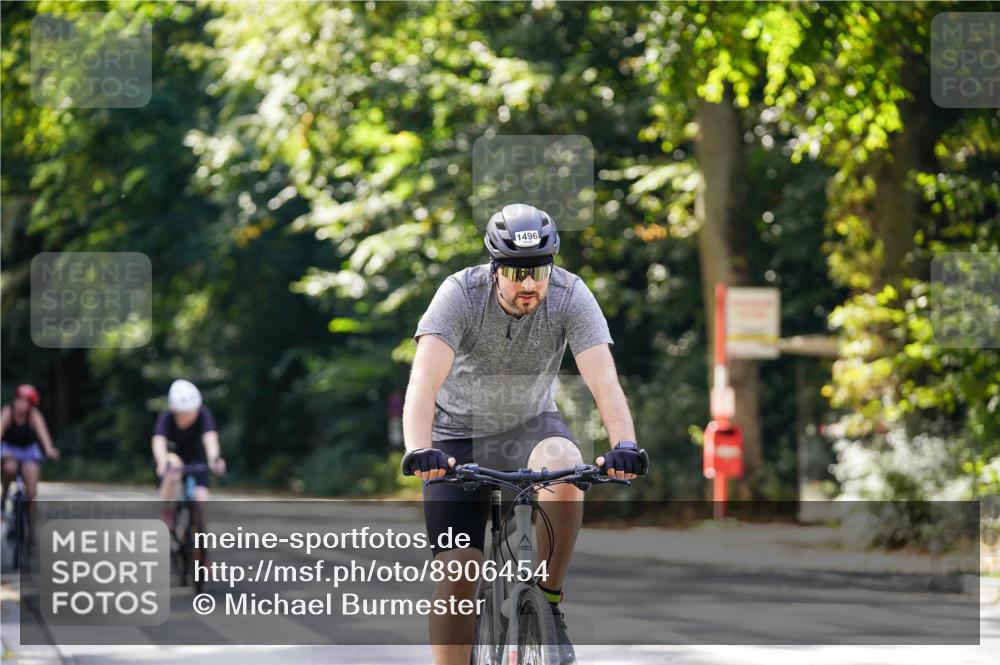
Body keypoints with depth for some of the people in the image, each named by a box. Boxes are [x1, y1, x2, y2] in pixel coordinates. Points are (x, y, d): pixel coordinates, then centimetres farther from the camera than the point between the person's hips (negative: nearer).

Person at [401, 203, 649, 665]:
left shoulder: (571, 296, -20)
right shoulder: (460, 294, -25)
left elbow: (604, 381, -29)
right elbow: (424, 382, -37)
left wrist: (624, 444, -48)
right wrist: (419, 450, -54)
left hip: (531, 424, 1)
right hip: (460, 433, -1)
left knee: (565, 468, -34)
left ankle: (548, 600, -15)